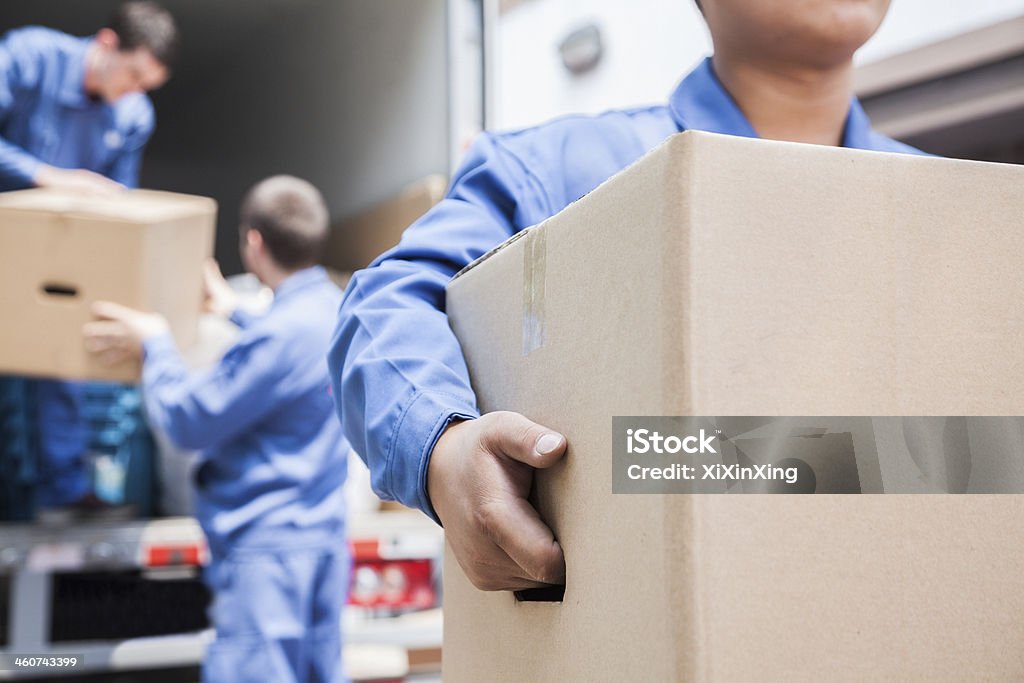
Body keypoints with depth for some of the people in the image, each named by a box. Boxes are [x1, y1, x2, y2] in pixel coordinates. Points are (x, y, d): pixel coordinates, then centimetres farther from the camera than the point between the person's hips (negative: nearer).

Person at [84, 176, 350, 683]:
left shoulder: (279, 334, -22)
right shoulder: (334, 308, 5)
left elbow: (189, 421, -15)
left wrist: (153, 345, -1)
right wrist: (236, 313, 39)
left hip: (267, 547, -9)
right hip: (324, 538, 9)